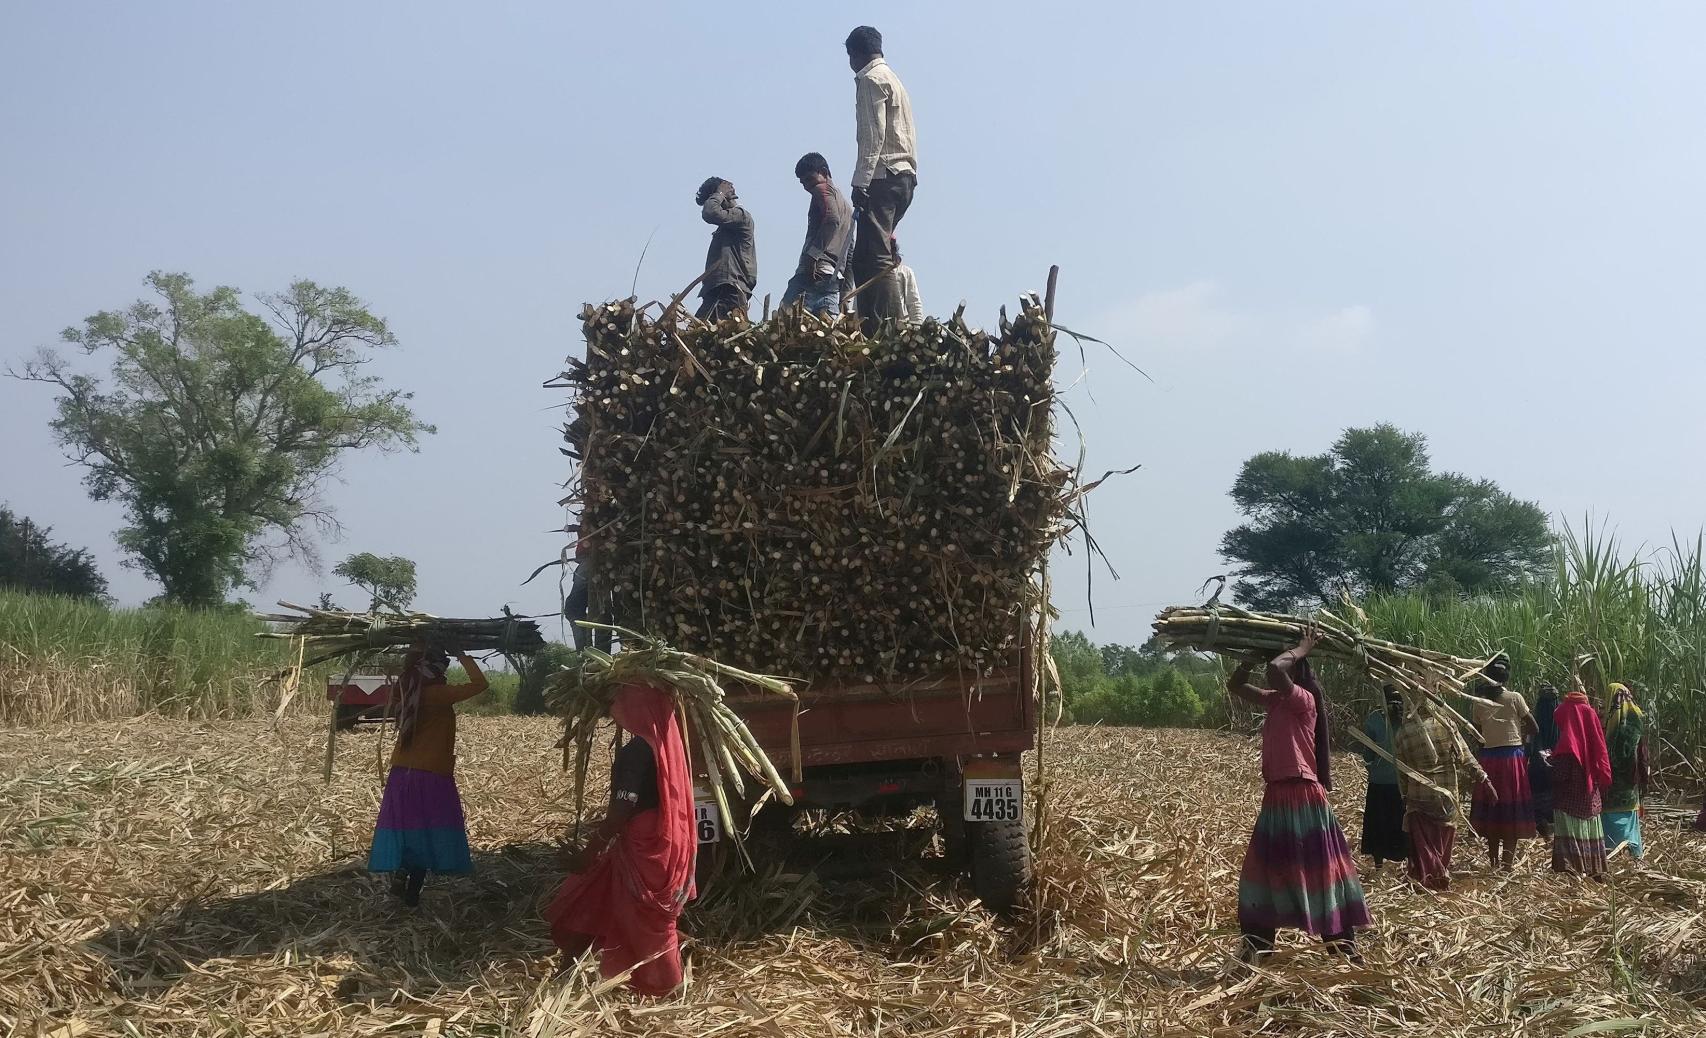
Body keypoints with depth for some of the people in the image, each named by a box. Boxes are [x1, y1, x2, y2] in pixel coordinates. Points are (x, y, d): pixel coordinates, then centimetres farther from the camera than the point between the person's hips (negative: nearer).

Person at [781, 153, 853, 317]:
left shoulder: (822, 189, 4)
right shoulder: (847, 205, 31)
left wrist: (812, 255, -24)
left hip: (817, 271, -9)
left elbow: (832, 219, -18)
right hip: (835, 278, 9)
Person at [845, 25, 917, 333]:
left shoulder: (871, 79, -3)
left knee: (875, 259, -15)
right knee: (865, 258, 10)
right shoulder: (893, 79, 26)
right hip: (904, 175, 10)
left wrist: (860, 181, -20)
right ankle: (872, 331, 6)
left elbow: (873, 135, -15)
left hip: (883, 177, -10)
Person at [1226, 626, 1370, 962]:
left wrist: (1301, 650, -14)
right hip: (1276, 797, 9)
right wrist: (1254, 655, 7)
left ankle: (1344, 943, 8)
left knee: (1318, 868, -1)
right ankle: (1258, 942, 18)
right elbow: (1235, 684, 18)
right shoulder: (1275, 701, 12)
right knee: (1265, 869, 11)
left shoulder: (1303, 699, -13)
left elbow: (1275, 669, -31)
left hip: (1303, 797, -9)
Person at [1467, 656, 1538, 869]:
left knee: (1491, 811, 12)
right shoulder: (1514, 698, -7)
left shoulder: (1478, 702, -2)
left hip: (1488, 757, 2)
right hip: (1513, 755, -2)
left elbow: (1477, 733, 0)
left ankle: (1494, 861, 18)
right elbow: (1533, 728, -3)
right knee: (1512, 812, 4)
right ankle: (1507, 862, 1)